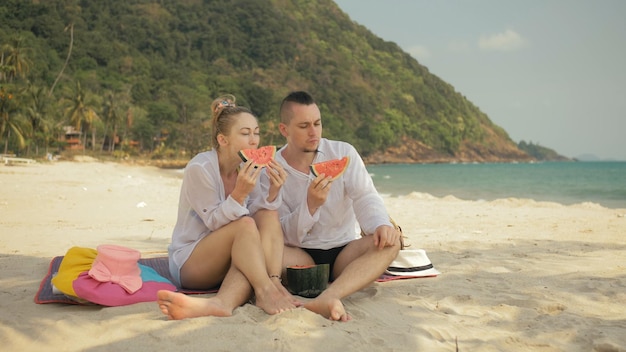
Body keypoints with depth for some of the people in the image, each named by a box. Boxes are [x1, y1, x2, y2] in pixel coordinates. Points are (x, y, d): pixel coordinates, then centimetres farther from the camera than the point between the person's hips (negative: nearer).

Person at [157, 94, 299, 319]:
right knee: (244, 224, -29)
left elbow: (265, 218, -6)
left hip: (232, 260, 7)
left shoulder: (248, 169, 2)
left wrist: (273, 192, -24)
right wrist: (239, 194, -33)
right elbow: (213, 222, -19)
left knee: (269, 216, -21)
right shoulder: (200, 168, -16)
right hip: (189, 263, -6)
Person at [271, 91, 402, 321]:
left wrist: (381, 225, -33)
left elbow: (365, 197, -11)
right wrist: (311, 204, -27)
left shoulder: (343, 153, 2)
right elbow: (284, 235, -8)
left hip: (344, 253, 2)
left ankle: (325, 300, -46)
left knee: (390, 241, -27)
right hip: (302, 258, -2)